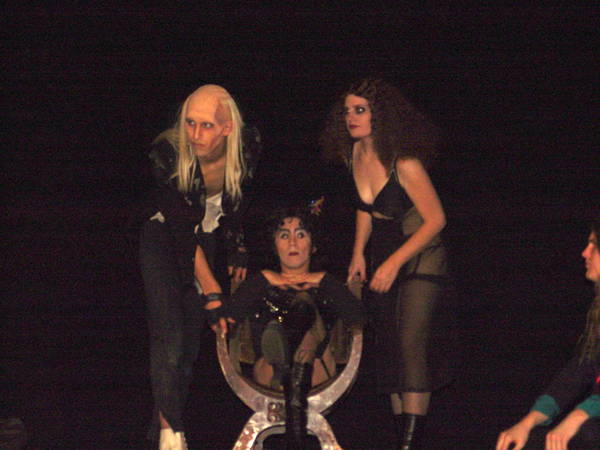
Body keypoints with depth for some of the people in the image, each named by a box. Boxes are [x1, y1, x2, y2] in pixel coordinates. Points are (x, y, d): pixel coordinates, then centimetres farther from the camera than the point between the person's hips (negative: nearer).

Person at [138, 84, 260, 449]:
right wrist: (211, 289, -30)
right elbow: (184, 230, -28)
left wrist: (239, 251, 7)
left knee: (193, 338, 1)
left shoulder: (249, 145, -21)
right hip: (166, 237, -3)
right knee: (170, 337, -14)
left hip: (213, 238, 3)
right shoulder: (167, 153, -30)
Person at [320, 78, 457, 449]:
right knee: (388, 347, 7)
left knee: (412, 343, -17)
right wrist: (359, 252, 6)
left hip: (420, 257, -8)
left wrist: (395, 262, -22)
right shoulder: (353, 154, -2)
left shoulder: (404, 164, -24)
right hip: (384, 258, 8)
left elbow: (436, 219, -20)